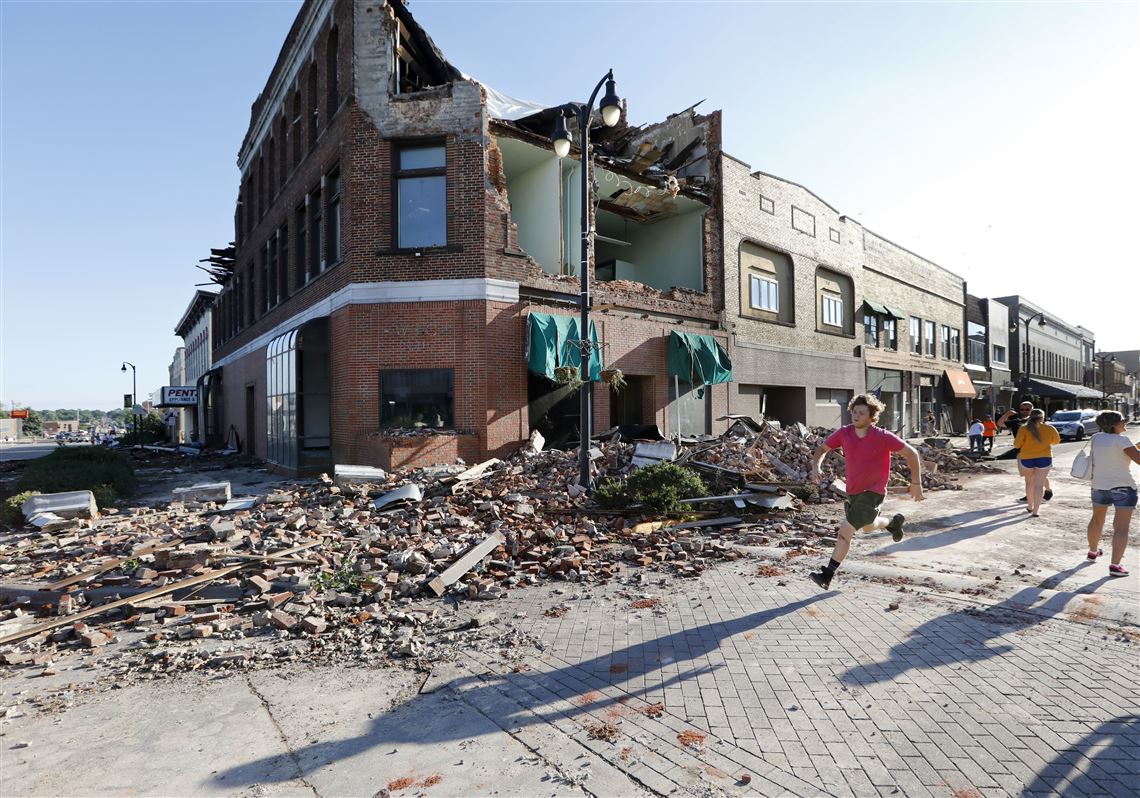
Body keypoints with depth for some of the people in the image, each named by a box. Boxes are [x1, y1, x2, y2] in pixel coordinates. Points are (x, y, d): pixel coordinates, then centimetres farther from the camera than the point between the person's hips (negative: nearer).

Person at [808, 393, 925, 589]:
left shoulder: (882, 437, -19)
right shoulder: (844, 433, -8)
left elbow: (911, 453, -8)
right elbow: (822, 449, 4)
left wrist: (916, 483, -5)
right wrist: (815, 465, -17)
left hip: (872, 492, -6)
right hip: (853, 491, 6)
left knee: (845, 531, -16)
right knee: (868, 527, 29)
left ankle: (827, 575, -10)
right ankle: (894, 522, 61)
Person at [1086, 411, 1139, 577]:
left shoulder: (1095, 438, 3)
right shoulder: (1121, 440, -15)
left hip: (1099, 486, 6)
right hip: (1123, 487, -6)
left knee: (1097, 520, 24)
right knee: (1121, 527, -4)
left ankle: (1093, 551, 40)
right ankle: (1115, 565, -10)